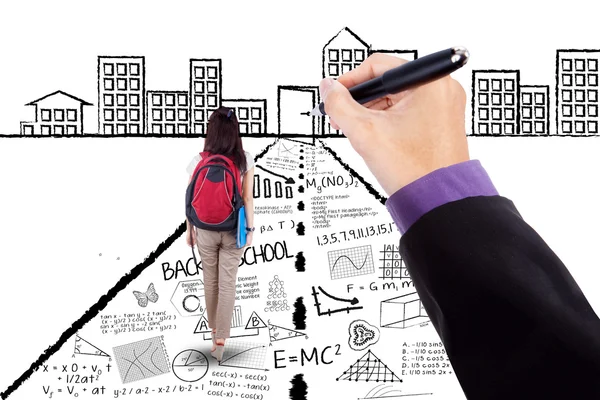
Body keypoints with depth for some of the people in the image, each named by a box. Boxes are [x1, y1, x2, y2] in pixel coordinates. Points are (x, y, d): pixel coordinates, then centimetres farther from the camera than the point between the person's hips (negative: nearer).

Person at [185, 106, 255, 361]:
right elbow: (248, 198, -8)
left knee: (210, 280, 19)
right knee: (227, 283, 6)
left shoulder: (199, 161, -11)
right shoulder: (245, 160, -11)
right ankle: (220, 338, 4)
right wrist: (250, 229, 3)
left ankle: (214, 326, 37)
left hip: (206, 229, 1)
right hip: (232, 230, 0)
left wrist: (190, 229, 8)